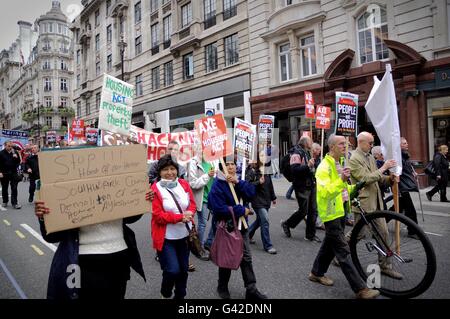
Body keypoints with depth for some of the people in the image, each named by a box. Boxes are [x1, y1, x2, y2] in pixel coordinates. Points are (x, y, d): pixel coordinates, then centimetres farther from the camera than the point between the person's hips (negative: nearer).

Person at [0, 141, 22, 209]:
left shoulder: (15, 152, 4)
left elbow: (19, 162, 5)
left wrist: (16, 157, -14)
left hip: (13, 173, 1)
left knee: (14, 188, -3)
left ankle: (14, 203, -1)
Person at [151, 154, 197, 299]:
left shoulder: (184, 184, 0)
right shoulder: (155, 189, -15)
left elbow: (192, 203, 5)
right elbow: (157, 215, -17)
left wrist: (189, 213, -18)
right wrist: (180, 217, -23)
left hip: (184, 235, 5)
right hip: (166, 238, -5)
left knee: (183, 269, 15)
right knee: (173, 270, -9)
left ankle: (180, 296, 38)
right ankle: (165, 294, 23)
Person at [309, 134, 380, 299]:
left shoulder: (341, 163, 13)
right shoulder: (324, 167, -19)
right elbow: (324, 192, -29)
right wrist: (341, 180, -38)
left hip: (340, 211, 10)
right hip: (331, 213, -10)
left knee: (330, 245, 19)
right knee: (343, 251, -5)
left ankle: (317, 273, 34)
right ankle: (360, 289, 0)